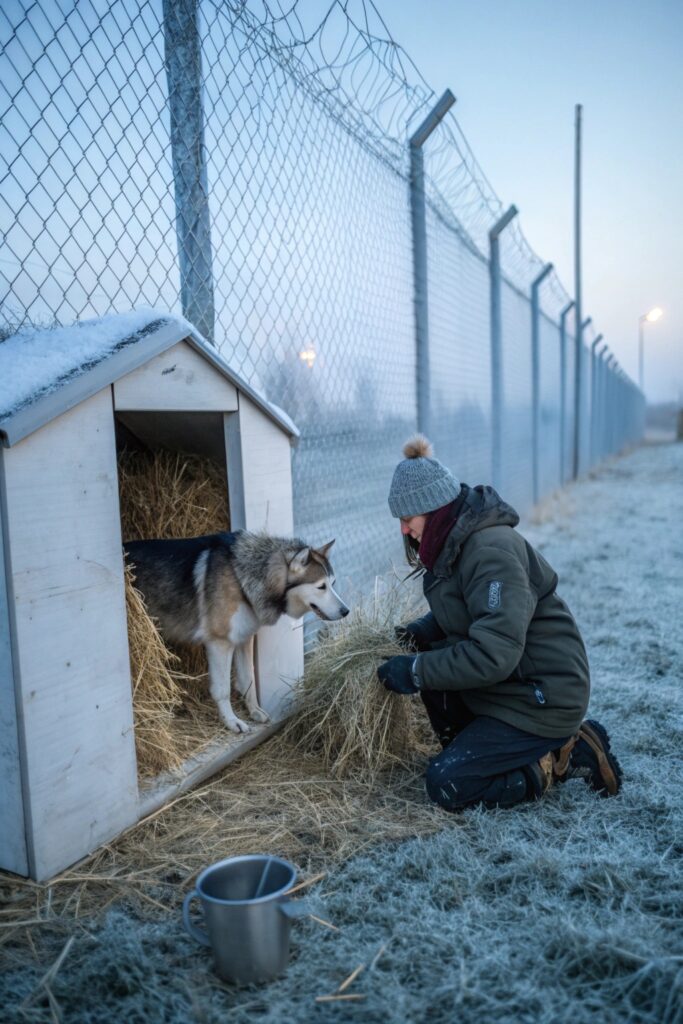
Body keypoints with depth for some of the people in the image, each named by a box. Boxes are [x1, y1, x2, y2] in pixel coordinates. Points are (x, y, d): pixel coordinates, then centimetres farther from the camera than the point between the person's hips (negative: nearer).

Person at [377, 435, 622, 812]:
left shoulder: (491, 551, -27)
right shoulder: (455, 540, 2)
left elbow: (493, 655, -32)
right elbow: (457, 612, 18)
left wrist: (417, 671, -23)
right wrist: (419, 632, -1)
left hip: (542, 698, -9)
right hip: (505, 681, 9)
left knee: (445, 785, -10)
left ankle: (568, 756, 0)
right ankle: (470, 750, 9)